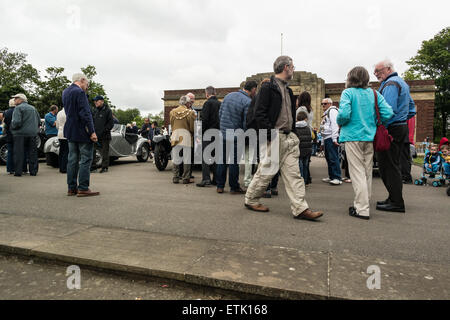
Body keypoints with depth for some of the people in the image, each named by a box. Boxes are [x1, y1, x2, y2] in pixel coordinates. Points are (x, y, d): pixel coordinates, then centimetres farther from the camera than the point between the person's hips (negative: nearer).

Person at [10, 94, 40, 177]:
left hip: (21, 133, -5)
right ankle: (33, 171, 9)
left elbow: (17, 122, -17)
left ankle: (18, 171, 2)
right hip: (33, 133, 6)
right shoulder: (33, 108, 14)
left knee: (19, 153, 1)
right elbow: (39, 121, 16)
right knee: (32, 153, 7)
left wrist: (12, 127, 2)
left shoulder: (18, 108, -7)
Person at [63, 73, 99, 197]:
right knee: (86, 159, -4)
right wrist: (92, 132, -19)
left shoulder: (65, 92, 14)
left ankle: (72, 188, 15)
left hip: (70, 131, 9)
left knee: (73, 159, 11)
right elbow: (85, 113, -19)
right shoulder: (80, 92, -14)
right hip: (82, 132, -9)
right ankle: (83, 188, -3)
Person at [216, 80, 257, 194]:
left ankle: (220, 186, 19)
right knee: (234, 162, 4)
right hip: (236, 137, -5)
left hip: (223, 134, 6)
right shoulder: (248, 102, -13)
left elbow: (220, 113, 12)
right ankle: (234, 187, 14)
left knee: (222, 160, 13)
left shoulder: (228, 96, 7)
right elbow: (246, 123, -14)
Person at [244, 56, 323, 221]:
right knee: (266, 171, 2)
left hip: (289, 137, 8)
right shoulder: (268, 87, -6)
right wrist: (271, 134, -19)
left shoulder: (287, 90, 21)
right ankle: (251, 200, 21)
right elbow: (259, 113, -14)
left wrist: (293, 133, 15)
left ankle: (300, 209, 4)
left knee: (294, 173, 2)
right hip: (274, 137, -8)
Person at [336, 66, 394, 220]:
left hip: (353, 137, -5)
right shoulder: (374, 93, 8)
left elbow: (344, 114, -19)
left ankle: (362, 209, -1)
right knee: (367, 172, 14)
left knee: (357, 172, -2)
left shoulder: (348, 92, -4)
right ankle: (363, 203, 27)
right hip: (370, 137, 5)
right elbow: (388, 113, -1)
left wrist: (340, 123, 2)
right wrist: (374, 124, 14)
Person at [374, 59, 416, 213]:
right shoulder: (402, 83, 22)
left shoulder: (390, 84, -10)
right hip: (402, 128, 10)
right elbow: (412, 109, 26)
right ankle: (395, 198, 22)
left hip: (390, 130, -10)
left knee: (388, 166, -7)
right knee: (394, 165, 14)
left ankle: (396, 203, -3)